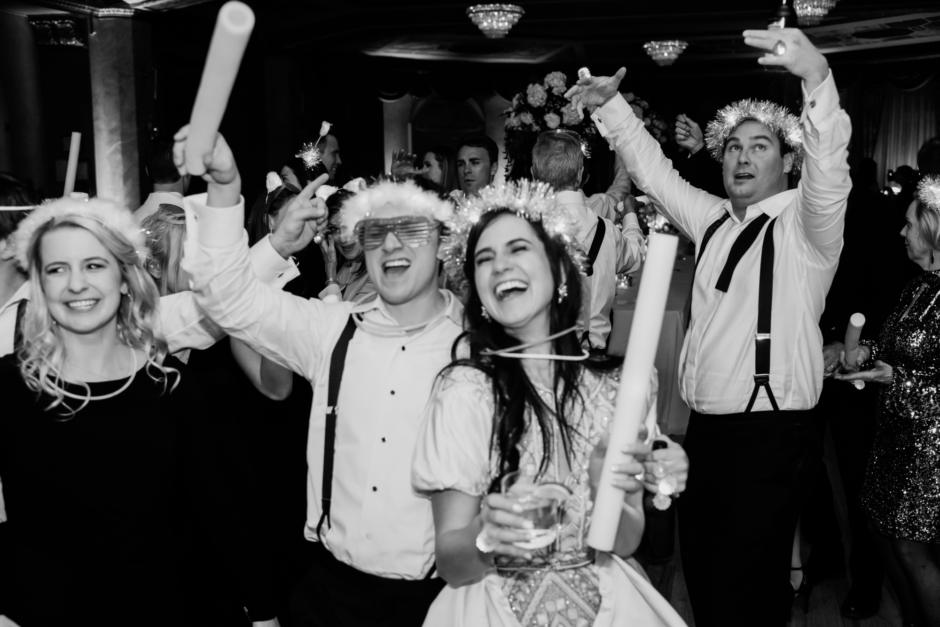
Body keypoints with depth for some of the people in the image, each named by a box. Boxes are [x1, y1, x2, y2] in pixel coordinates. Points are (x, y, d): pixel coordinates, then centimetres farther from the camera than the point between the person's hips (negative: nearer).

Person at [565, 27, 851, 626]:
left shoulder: (805, 223, -5)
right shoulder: (713, 220, 13)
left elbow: (828, 171, -25)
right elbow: (654, 169, 17)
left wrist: (818, 78, -42)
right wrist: (610, 104, 6)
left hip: (774, 437, -6)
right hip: (706, 428, 6)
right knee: (701, 570, 15)